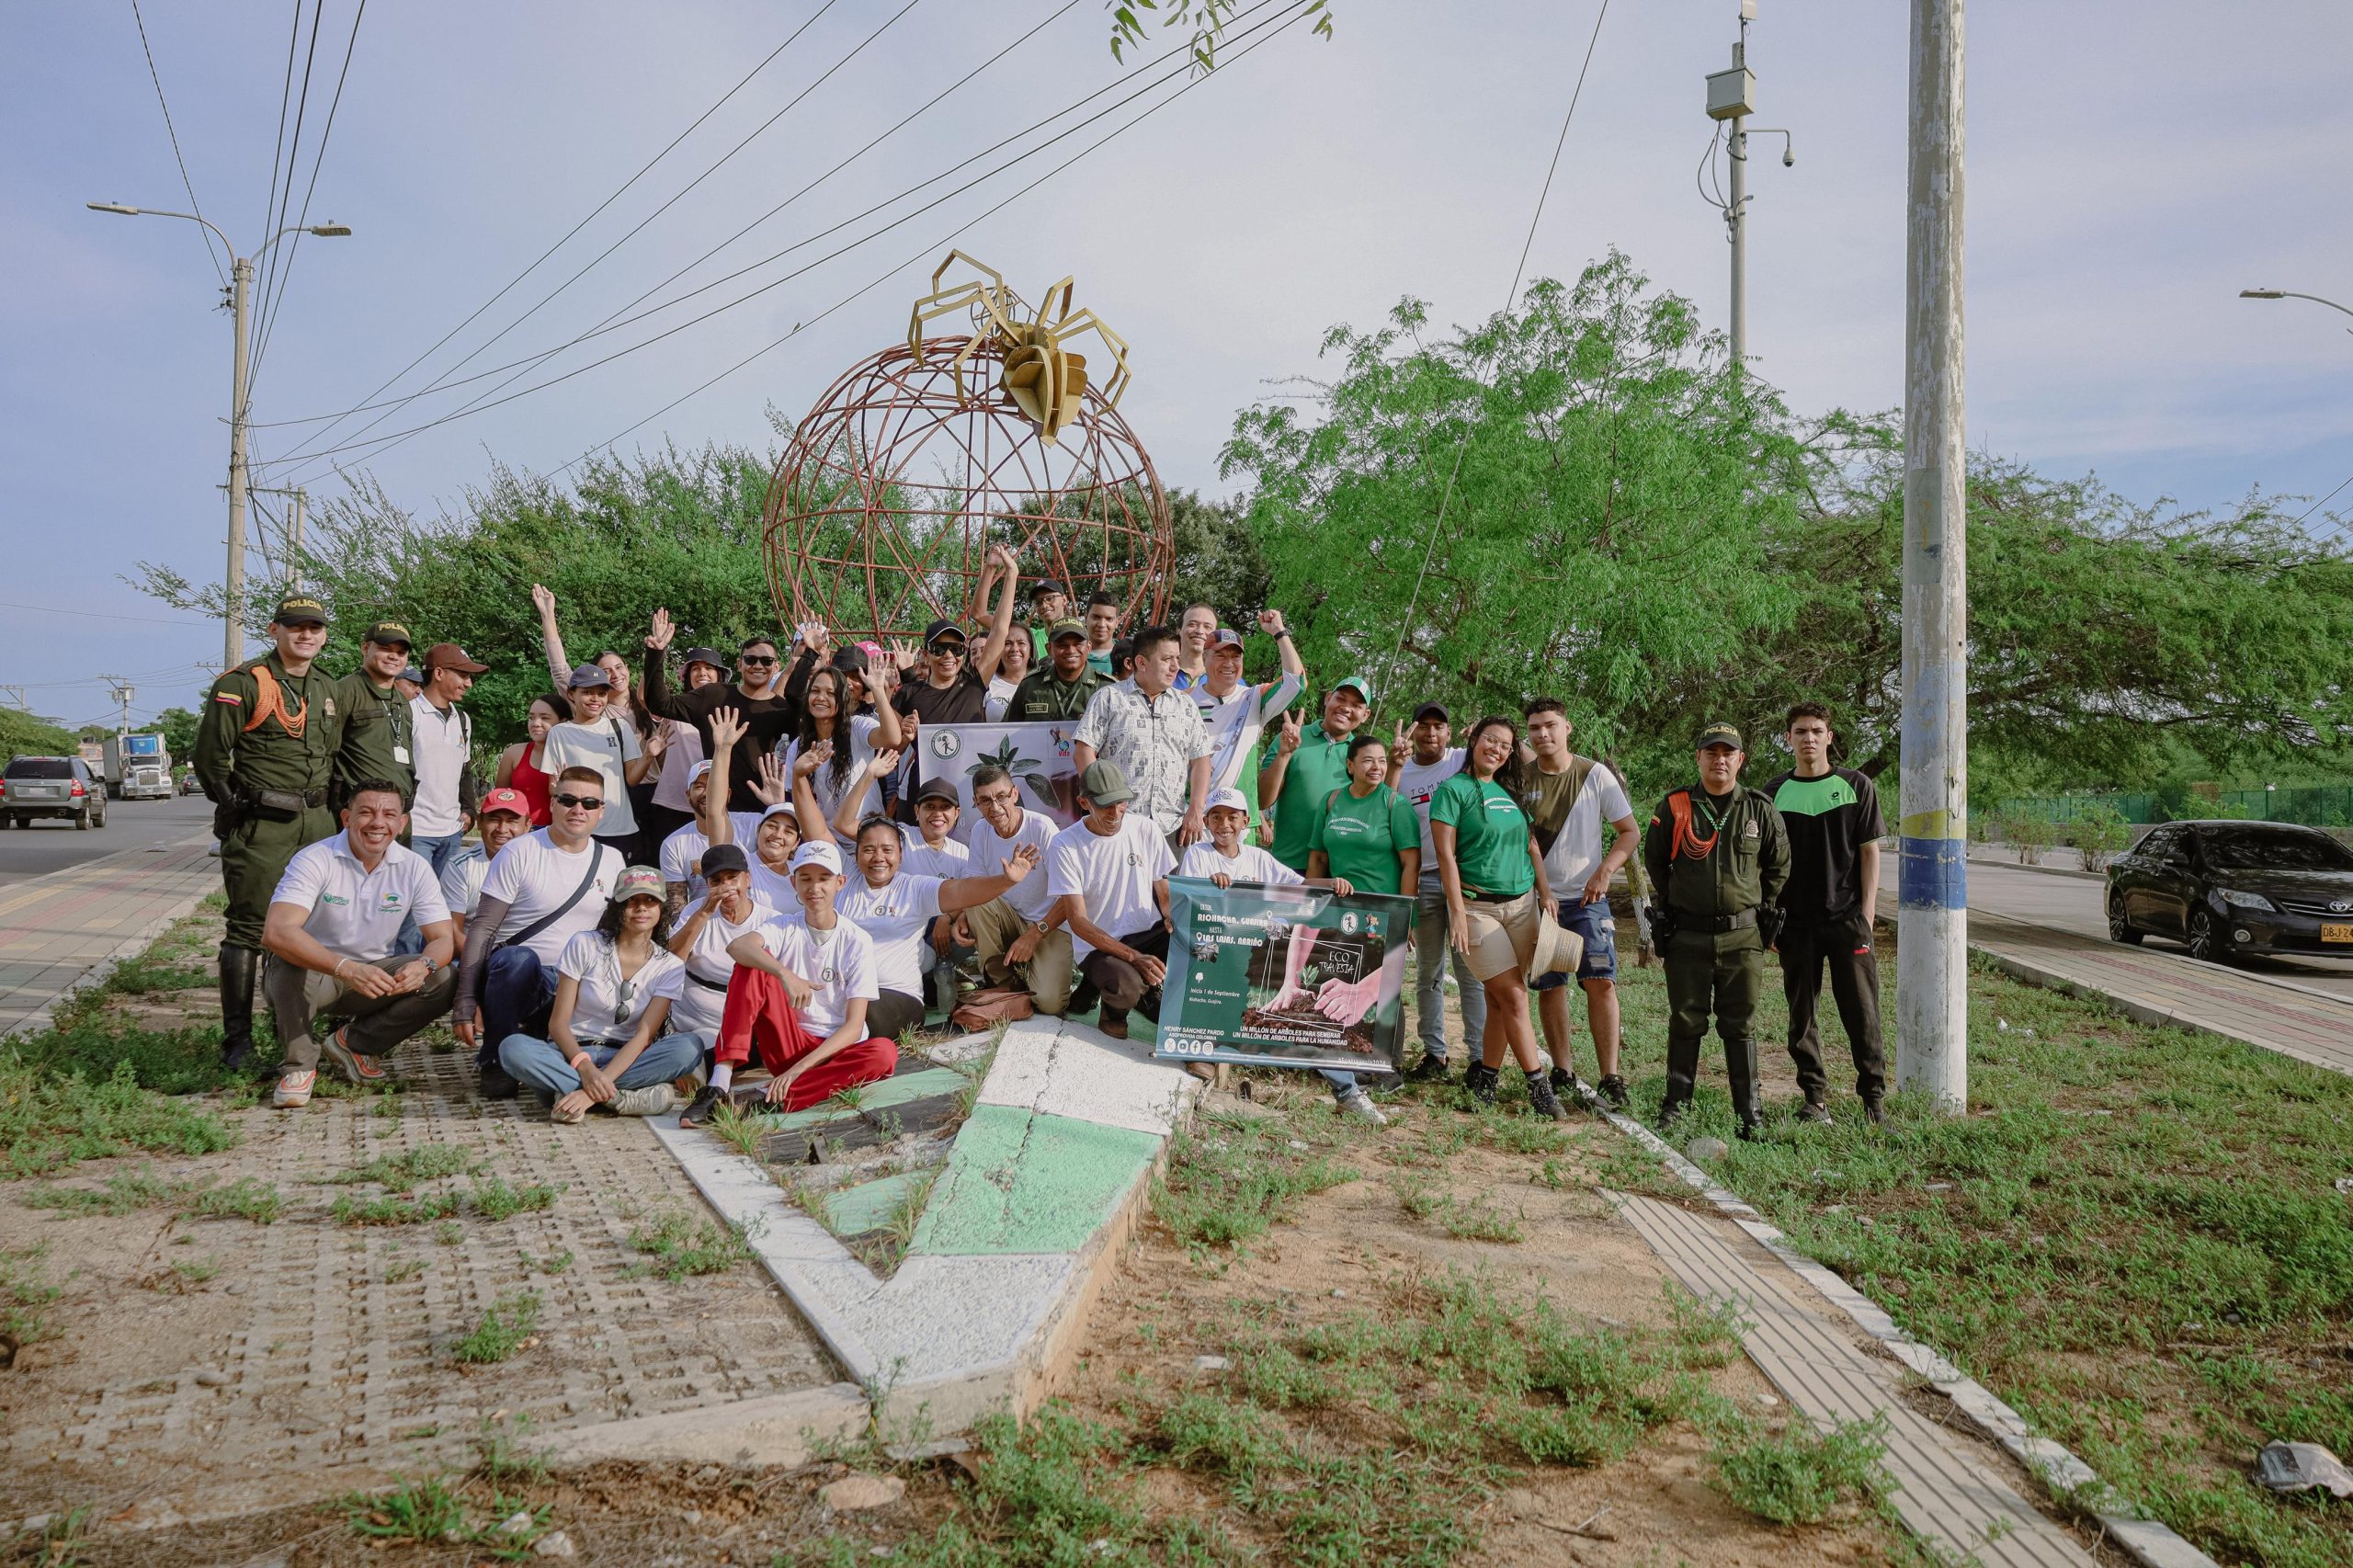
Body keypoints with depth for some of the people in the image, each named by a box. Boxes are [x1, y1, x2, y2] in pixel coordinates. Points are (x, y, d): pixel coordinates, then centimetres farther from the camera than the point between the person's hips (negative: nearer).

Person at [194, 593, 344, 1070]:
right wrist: (238, 805, -6)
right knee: (249, 929, -5)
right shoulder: (243, 683, -8)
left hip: (315, 824, 7)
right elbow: (209, 753, -9)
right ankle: (237, 1040, 0)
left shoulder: (326, 690, 15)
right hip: (260, 828, -7)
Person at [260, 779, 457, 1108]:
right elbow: (276, 932, -33)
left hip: (375, 974, 3)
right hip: (313, 971, -3)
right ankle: (298, 1065, -9)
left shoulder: (414, 868, -7)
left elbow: (443, 938, -9)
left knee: (444, 980, -21)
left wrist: (423, 965, -36)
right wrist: (347, 969, -47)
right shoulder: (315, 860, -18)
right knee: (289, 970, -36)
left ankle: (354, 1042, 0)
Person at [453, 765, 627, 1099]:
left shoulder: (612, 861, 9)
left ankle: (537, 1033, 9)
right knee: (518, 958, -39)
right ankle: (496, 1059, -14)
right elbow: (482, 929, -7)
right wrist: (465, 1003, -15)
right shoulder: (520, 853, -4)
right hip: (516, 972, -4)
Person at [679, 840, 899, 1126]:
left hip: (836, 1051, -1)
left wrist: (799, 1068, -25)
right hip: (787, 1046, 1)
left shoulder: (857, 941, -6)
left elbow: (853, 1027, -14)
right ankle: (719, 1086, -31)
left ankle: (773, 1101, -35)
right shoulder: (785, 928, -1)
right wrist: (785, 974, -45)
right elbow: (737, 946, -26)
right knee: (752, 968, -19)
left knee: (884, 1053, -33)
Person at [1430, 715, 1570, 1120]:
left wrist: (1544, 891, 9)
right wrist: (1457, 911, -14)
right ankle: (1539, 1086, -3)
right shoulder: (1453, 790, -4)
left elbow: (1531, 845, 19)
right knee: (1513, 997, -8)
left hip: (1522, 904, 6)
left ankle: (1484, 1075, 16)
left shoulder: (1511, 793, 14)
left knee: (1501, 999, 4)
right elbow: (1445, 854, -9)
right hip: (1478, 906, -6)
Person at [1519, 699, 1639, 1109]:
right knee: (1549, 986, 4)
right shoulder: (1519, 778, 1)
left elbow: (1629, 833, 2)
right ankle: (1563, 1073, 15)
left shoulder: (1596, 775, -1)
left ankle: (1610, 1078, -7)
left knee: (1602, 981, -10)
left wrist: (1604, 871, -12)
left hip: (1587, 897, -1)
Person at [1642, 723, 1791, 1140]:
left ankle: (1749, 1111, 12)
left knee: (1741, 1025, 5)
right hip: (1686, 936, 0)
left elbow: (1779, 864, 15)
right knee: (1686, 1022, 7)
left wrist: (1761, 909, 10)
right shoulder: (1674, 806, 0)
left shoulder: (1760, 809, 3)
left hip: (1743, 936, 0)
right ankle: (1676, 1102, 18)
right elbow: (1654, 860, 12)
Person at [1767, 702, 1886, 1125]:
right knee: (1802, 1014, 5)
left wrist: (1866, 913, -5)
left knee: (1861, 1011, -2)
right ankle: (1815, 1098, 14)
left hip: (1848, 918, -1)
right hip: (1796, 921, 2)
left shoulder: (1856, 787, 4)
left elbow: (1869, 852, 3)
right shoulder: (1775, 793, 7)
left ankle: (1874, 1098, 8)